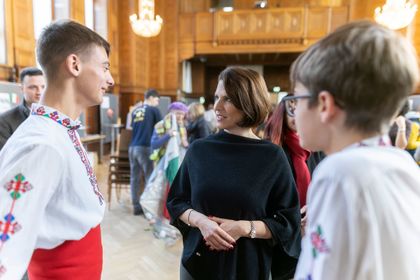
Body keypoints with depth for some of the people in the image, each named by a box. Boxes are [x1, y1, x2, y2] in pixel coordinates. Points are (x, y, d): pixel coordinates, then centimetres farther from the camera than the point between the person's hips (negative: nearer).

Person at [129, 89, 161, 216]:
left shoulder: (135, 111, 16)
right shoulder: (153, 110, -1)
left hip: (133, 147, 6)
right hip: (145, 147, -6)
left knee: (134, 178, 8)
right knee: (150, 178, 1)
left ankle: (136, 206, 15)